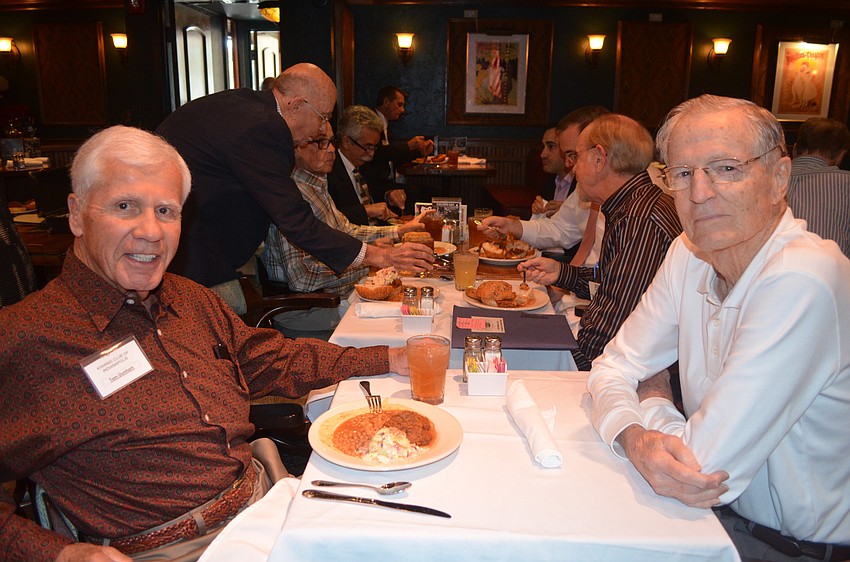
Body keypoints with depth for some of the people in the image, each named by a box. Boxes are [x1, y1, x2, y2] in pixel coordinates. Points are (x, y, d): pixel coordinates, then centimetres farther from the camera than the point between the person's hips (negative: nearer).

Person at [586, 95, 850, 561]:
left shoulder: (801, 281, -28)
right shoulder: (689, 253, -4)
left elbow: (704, 461, -28)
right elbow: (615, 366, 0)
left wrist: (653, 401, -7)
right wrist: (635, 437, -21)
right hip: (725, 511, 6)